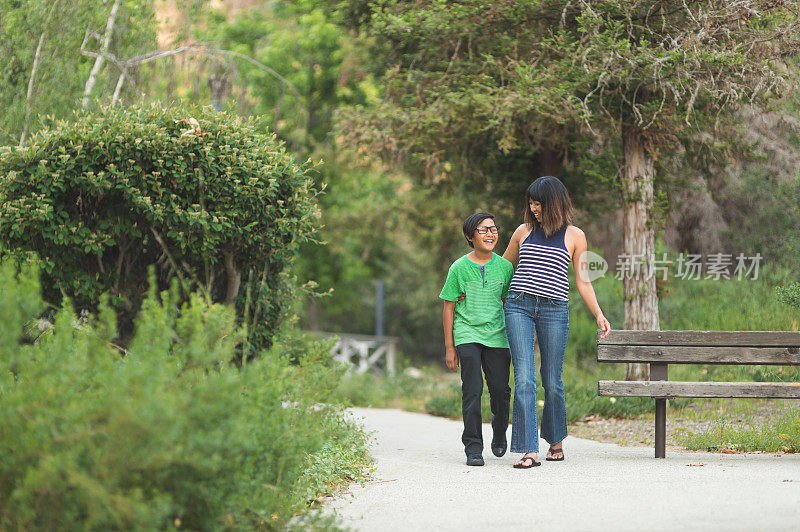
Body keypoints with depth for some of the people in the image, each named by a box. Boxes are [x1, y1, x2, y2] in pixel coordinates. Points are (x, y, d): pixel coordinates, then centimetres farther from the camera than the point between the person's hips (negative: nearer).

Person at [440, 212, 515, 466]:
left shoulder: (504, 267, 6)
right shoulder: (459, 268, 0)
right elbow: (449, 308, 4)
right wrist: (449, 347, 1)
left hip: (497, 335, 2)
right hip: (467, 335, -2)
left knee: (500, 389, 0)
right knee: (472, 391, -10)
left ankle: (499, 433, 29)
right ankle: (473, 448, -5)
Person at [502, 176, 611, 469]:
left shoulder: (574, 236, 8)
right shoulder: (524, 232, 12)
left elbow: (583, 282, 10)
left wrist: (599, 315, 1)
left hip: (554, 310, -1)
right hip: (519, 307, 1)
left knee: (552, 381, 4)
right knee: (524, 379, -10)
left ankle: (556, 441, 28)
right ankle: (530, 451, -12)